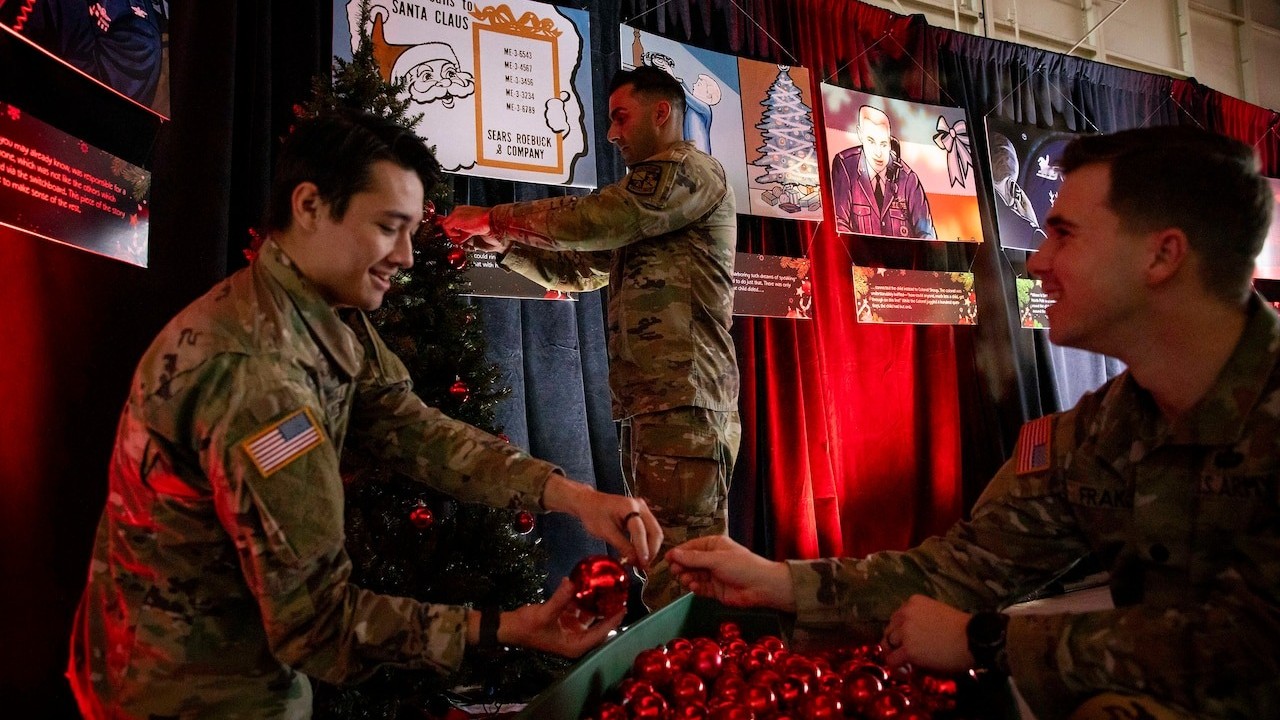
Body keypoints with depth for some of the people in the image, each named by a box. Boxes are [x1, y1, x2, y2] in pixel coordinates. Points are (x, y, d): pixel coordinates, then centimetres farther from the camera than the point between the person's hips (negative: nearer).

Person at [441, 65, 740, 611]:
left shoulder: (691, 170, -2)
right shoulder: (646, 199, 28)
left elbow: (588, 219, -13)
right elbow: (575, 270, 28)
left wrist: (492, 218, -1)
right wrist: (503, 244, 15)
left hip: (685, 407, -10)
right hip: (648, 410, 10)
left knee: (679, 585, -10)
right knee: (661, 580, 12)